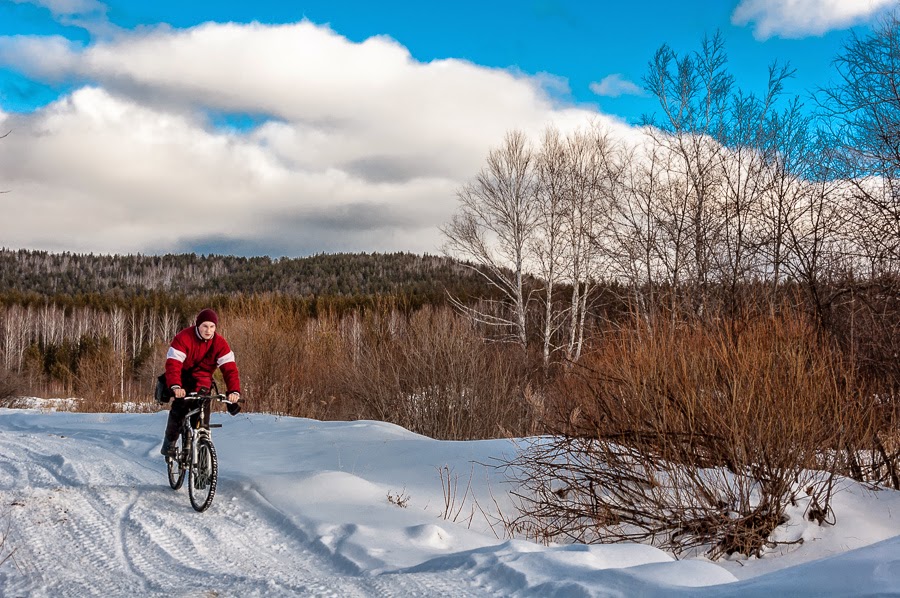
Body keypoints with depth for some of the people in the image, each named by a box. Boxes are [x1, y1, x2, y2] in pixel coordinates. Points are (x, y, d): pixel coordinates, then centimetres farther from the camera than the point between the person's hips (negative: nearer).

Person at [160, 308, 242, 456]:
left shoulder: (220, 343, -13)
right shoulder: (183, 338, -22)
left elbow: (229, 368, -20)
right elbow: (173, 364, -31)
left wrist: (234, 391, -37)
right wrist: (175, 386, -49)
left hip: (201, 382, 3)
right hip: (182, 379, -2)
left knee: (203, 412, -15)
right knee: (179, 407, -26)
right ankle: (169, 443, -12)